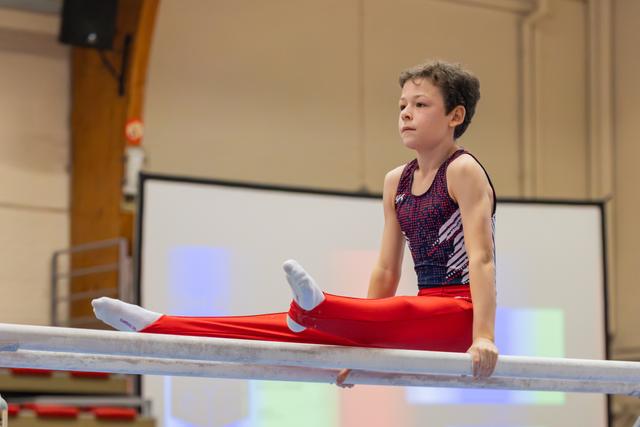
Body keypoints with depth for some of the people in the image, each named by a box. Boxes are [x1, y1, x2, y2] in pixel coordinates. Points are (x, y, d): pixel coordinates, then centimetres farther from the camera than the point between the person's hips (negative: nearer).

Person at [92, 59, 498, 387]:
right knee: (303, 327, -2)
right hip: (422, 316, 7)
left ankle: (314, 307, -70)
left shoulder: (464, 171, -7)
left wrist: (483, 337, -27)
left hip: (460, 314, -7)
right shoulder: (396, 181, 15)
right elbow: (386, 271, 18)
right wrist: (359, 340, 16)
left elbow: (481, 257, -18)